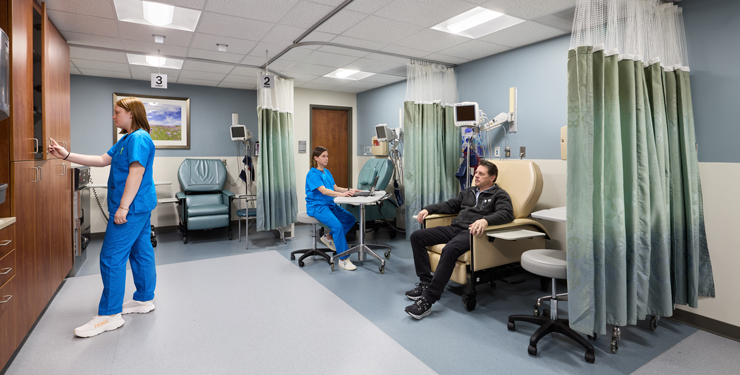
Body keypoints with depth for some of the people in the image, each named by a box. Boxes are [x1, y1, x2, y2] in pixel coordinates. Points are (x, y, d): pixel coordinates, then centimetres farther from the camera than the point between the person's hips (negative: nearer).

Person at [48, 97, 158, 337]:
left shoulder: (139, 138, -15)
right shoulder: (126, 140, 19)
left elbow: (136, 173, -22)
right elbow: (102, 160, 21)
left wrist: (123, 207, -24)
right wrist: (66, 155, 15)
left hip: (132, 208, -11)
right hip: (140, 207, 11)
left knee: (112, 257, -6)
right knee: (140, 252, 15)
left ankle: (109, 315, 3)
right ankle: (145, 300, 26)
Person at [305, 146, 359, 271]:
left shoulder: (327, 172, 13)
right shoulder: (312, 174, -14)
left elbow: (335, 188, 7)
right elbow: (323, 191, -27)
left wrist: (349, 190, -12)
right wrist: (341, 194, -41)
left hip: (329, 204, 9)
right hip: (316, 206, -9)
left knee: (350, 219, -5)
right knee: (337, 225, -28)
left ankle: (328, 237, 13)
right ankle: (343, 259, -20)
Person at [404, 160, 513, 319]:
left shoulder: (499, 195, 7)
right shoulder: (469, 192, 28)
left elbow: (506, 213, -12)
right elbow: (450, 205, 31)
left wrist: (485, 220, -32)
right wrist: (428, 209, 18)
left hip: (471, 232, -8)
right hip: (454, 228, 8)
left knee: (450, 249, -38)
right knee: (416, 236, -6)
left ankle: (427, 300, -34)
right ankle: (426, 282, -6)